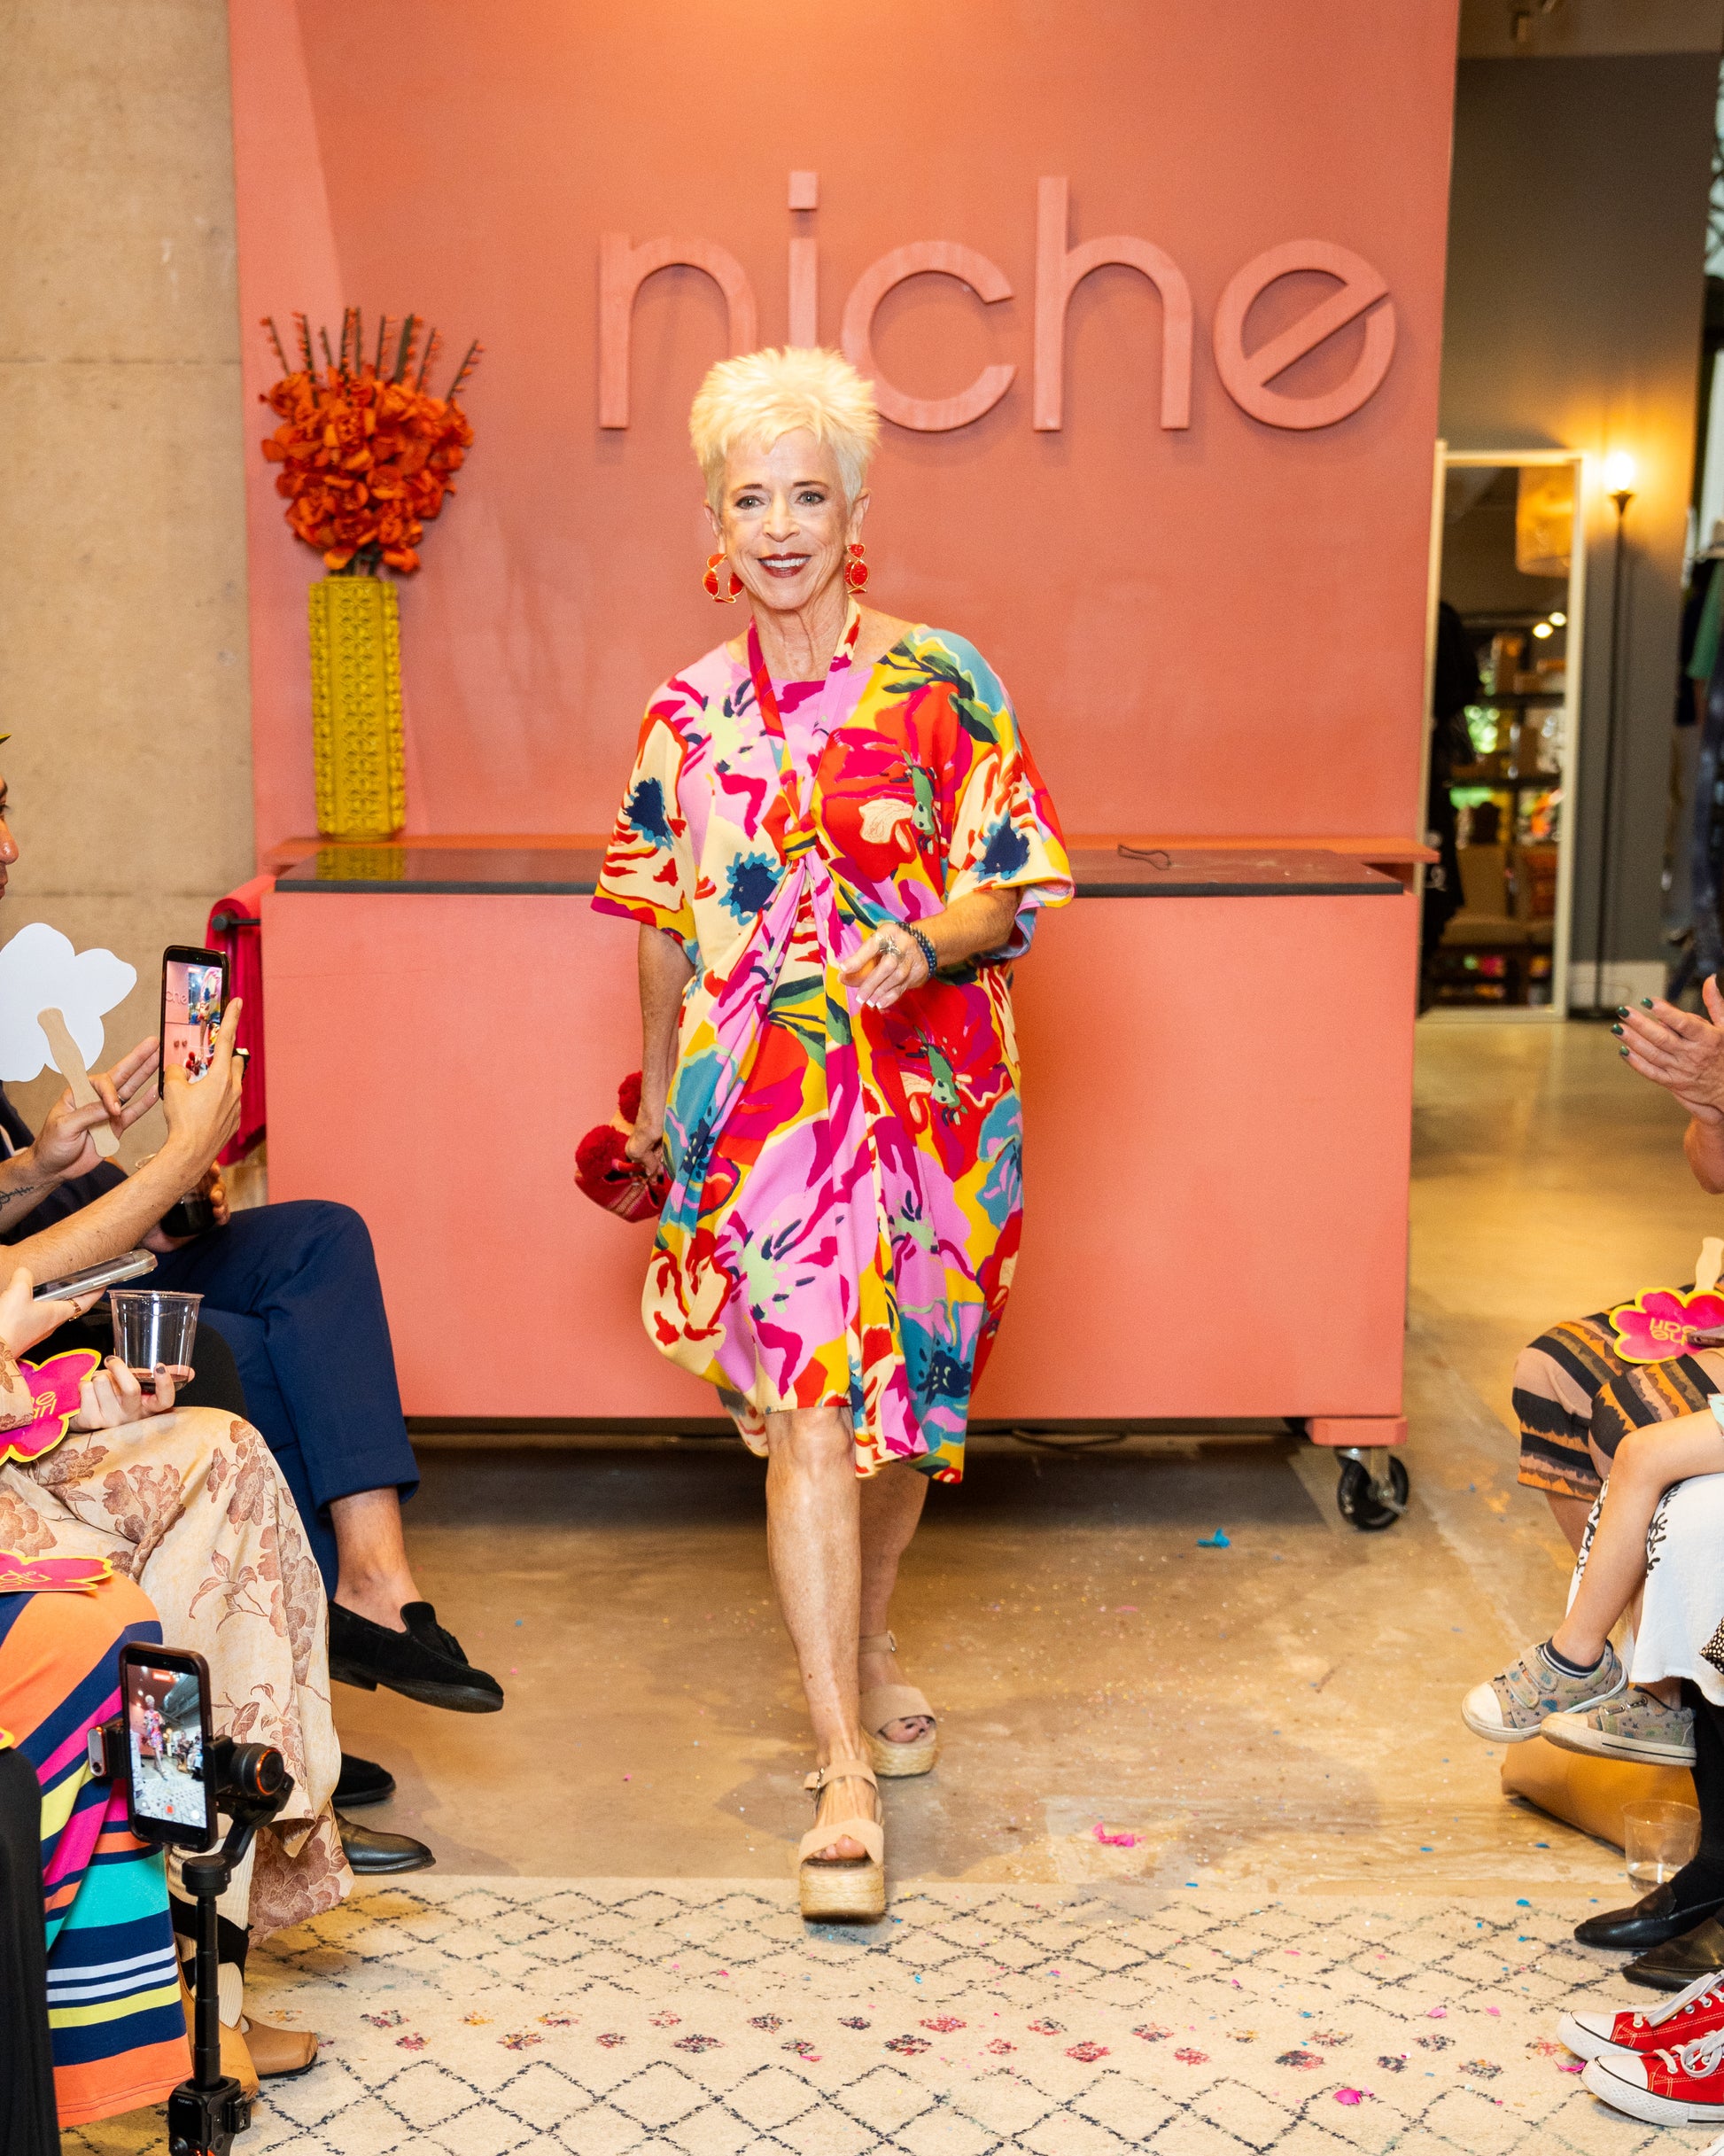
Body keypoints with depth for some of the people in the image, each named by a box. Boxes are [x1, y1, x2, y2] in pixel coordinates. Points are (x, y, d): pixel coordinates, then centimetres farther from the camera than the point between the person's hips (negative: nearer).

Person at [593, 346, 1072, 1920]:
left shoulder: (944, 684, -1)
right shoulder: (690, 714, 6)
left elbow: (1019, 888, -3)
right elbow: (667, 924, 15)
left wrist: (922, 945, -23)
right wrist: (659, 1095, 22)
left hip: (928, 1091, 0)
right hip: (765, 1097, 0)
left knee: (902, 1400, 14)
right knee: (807, 1408, -10)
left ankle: (865, 1647, 42)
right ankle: (847, 1776, -8)